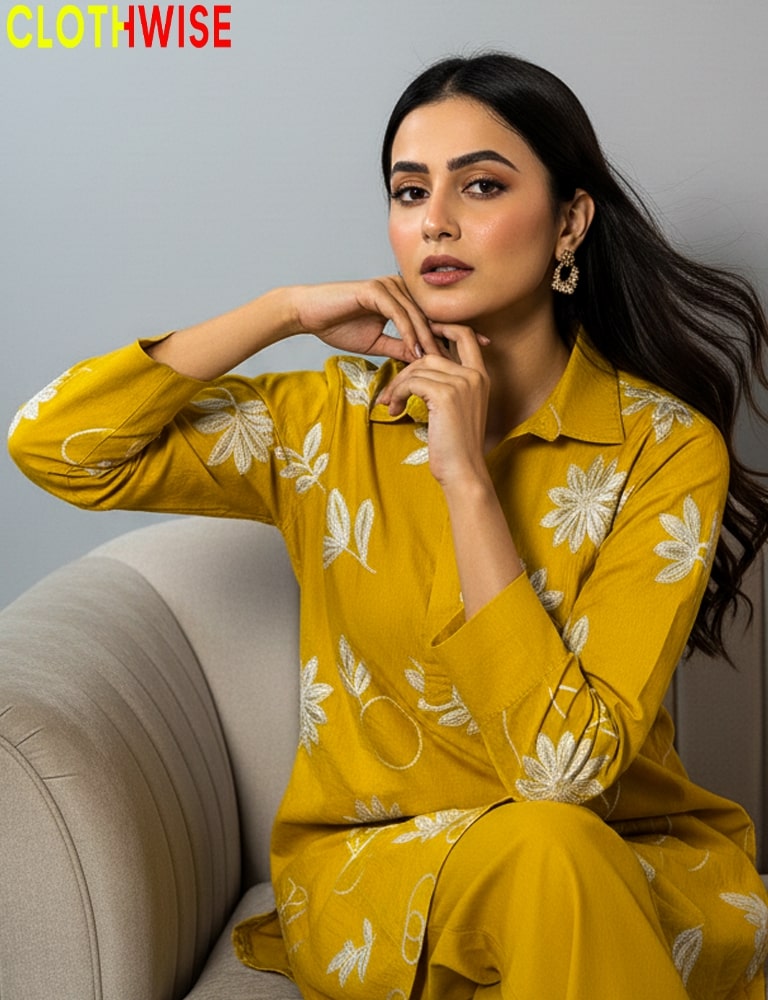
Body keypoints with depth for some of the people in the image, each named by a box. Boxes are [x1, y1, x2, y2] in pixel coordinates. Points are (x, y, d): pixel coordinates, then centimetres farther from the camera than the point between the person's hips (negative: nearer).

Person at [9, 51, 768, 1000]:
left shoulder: (667, 448, -9)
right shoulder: (332, 420, -1)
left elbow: (568, 763, -18)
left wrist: (467, 479, -20)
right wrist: (286, 309, -12)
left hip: (633, 871, 1)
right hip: (372, 873, 0)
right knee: (537, 848, -33)